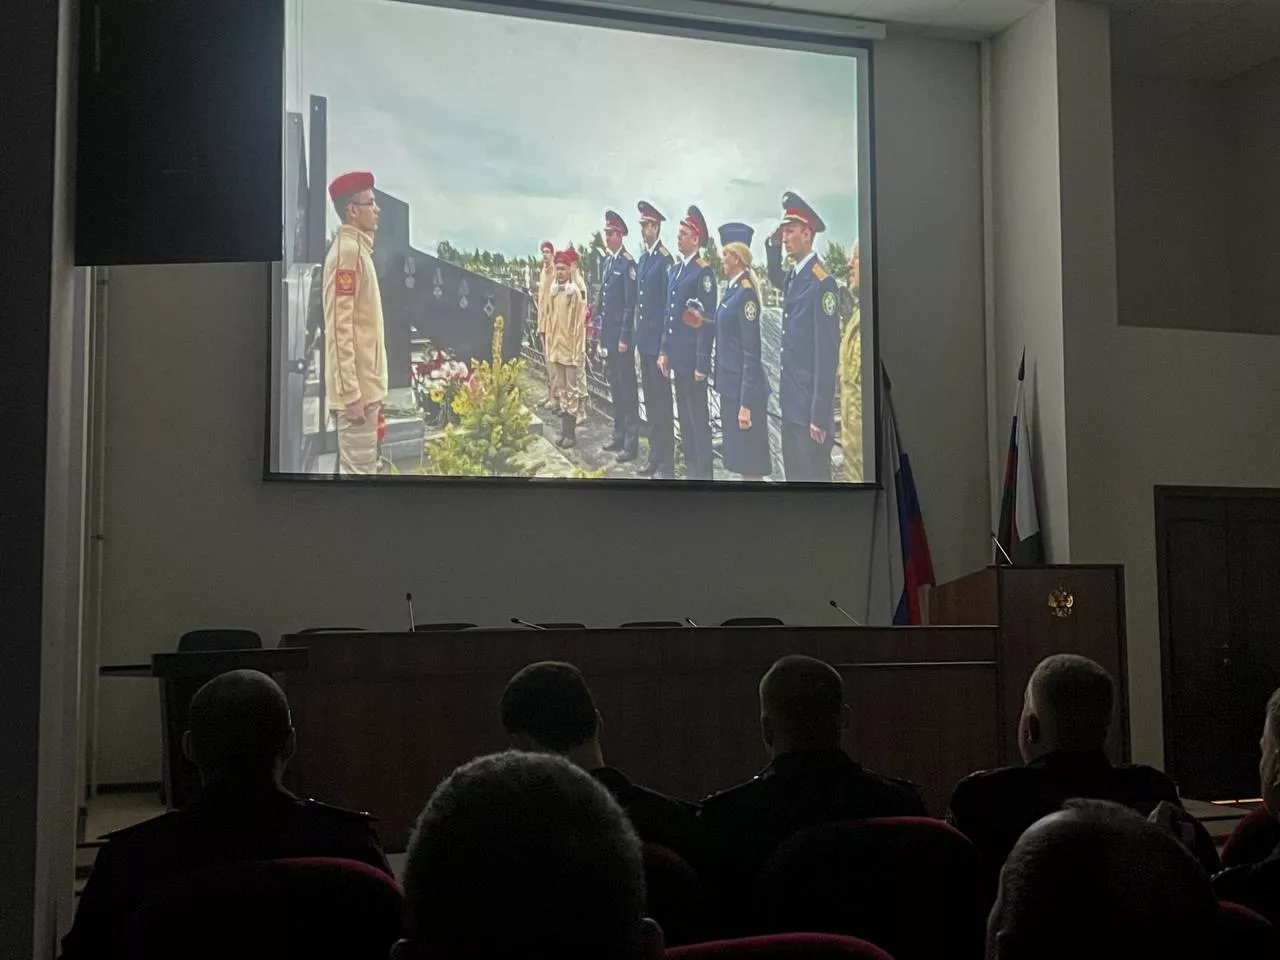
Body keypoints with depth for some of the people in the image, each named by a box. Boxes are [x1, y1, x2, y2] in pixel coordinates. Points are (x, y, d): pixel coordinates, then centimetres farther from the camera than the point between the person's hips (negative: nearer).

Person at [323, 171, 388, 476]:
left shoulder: (358, 249, 15)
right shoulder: (347, 251, -14)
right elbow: (339, 328, -20)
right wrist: (351, 393, -23)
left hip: (363, 385, 10)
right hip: (357, 388, -10)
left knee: (361, 468, 14)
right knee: (358, 471, -7)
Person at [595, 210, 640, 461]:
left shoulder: (628, 263, -14)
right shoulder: (607, 261, 13)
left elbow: (630, 304, -17)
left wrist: (624, 337, -18)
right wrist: (600, 327, 14)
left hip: (621, 336, -9)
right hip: (608, 334, 9)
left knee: (627, 388, -4)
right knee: (614, 386, 15)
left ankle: (631, 443, 0)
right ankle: (618, 435, 25)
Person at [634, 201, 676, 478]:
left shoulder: (666, 260, -14)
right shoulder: (642, 259, 13)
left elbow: (669, 306, -16)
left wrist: (665, 348, -17)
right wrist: (637, 339, 15)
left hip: (658, 341, -9)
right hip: (644, 339, 9)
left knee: (662, 400, -4)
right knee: (649, 399, 14)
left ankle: (666, 462, 2)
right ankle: (654, 456, 23)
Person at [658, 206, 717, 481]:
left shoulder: (703, 272, -13)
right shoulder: (674, 270, 13)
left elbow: (707, 321, -16)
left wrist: (701, 364, -17)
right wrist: (664, 351, 14)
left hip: (693, 360, -9)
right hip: (677, 357, 9)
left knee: (698, 419, -2)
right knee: (684, 417, 15)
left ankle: (703, 474, 6)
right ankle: (690, 470, 25)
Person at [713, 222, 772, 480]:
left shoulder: (745, 293, -17)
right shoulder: (732, 289, 10)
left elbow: (752, 352, -19)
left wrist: (746, 403, -20)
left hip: (744, 389, -9)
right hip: (730, 385, 9)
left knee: (750, 460, 0)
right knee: (737, 455, 16)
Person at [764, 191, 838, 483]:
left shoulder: (821, 282, -17)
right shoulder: (792, 277, 9)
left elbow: (827, 354, -19)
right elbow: (774, 277, 36)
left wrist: (820, 416, -20)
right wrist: (772, 246, 13)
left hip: (810, 406, -9)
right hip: (790, 402, 9)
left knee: (813, 478, -1)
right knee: (792, 475, 15)